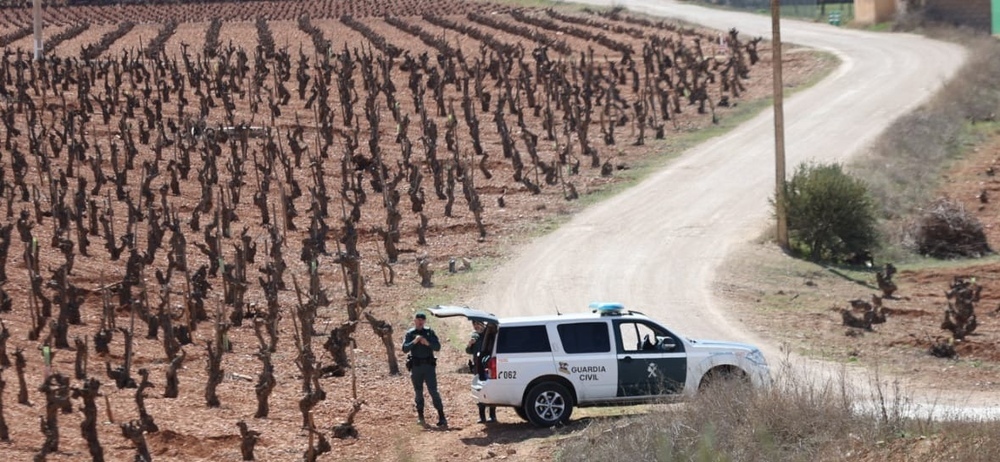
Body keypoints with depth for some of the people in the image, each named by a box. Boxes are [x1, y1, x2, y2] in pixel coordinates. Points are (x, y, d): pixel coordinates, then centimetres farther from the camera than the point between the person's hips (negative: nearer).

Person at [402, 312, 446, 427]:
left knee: (433, 391, -8)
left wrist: (428, 343, -18)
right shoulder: (410, 333, 5)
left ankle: (441, 416, -12)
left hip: (429, 365, -1)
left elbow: (438, 347, 0)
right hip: (416, 366, 1)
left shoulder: (429, 332, 5)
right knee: (418, 392, 7)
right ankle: (420, 416, 17)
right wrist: (414, 342, -20)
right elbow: (405, 349, -5)